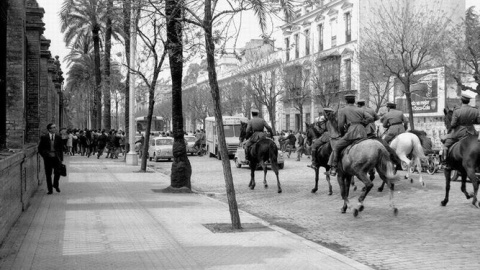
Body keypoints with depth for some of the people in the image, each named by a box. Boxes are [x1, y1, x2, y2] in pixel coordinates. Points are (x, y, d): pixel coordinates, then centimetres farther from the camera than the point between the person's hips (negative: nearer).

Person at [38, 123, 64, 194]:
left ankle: (55, 185, 22)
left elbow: (61, 148, 8)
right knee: (48, 174, 3)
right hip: (48, 158, -1)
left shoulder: (58, 137, 4)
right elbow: (40, 148, 5)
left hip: (56, 157, 1)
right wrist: (44, 155, -4)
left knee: (57, 172, -6)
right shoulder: (44, 137, -1)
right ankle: (50, 189, 12)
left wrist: (61, 158, 3)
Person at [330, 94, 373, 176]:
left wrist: (342, 132, 17)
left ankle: (333, 168, 4)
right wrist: (362, 124, 17)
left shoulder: (342, 110, 8)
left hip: (351, 133, -4)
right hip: (363, 134, 4)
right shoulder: (361, 110, 20)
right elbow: (370, 118, 8)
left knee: (337, 148, 10)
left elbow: (340, 124, 0)